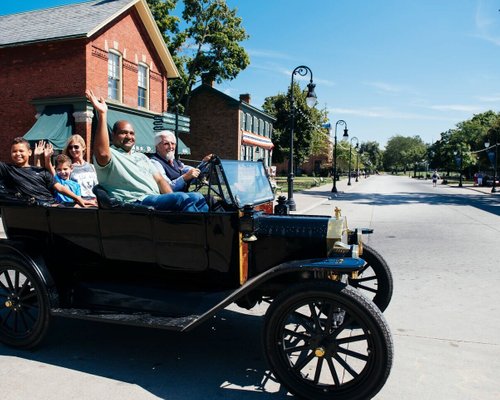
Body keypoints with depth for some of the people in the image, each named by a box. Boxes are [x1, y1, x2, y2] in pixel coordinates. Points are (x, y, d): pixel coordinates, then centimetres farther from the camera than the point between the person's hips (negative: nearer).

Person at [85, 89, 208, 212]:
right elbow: (102, 153, -22)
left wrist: (174, 202, 2)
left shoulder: (141, 156, 29)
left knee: (197, 198, -11)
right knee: (183, 198, -28)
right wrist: (102, 114, -24)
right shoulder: (111, 154, 5)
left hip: (159, 198, 8)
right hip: (138, 202, -8)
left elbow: (159, 180, 21)